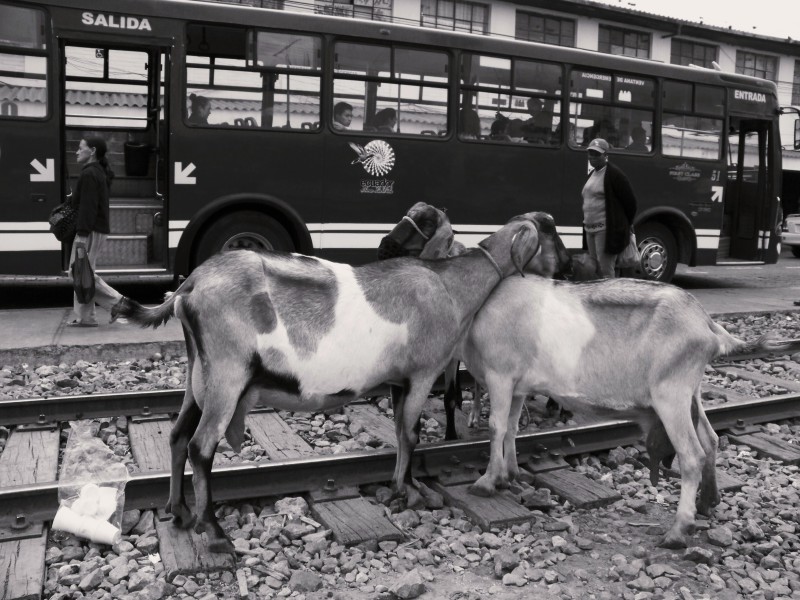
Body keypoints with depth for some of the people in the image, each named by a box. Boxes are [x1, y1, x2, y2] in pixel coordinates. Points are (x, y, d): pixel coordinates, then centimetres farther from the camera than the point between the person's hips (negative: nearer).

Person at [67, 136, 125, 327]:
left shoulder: (89, 174, -13)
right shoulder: (99, 172, 18)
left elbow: (88, 207, -21)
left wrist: (82, 234, -23)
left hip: (90, 231, -10)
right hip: (98, 229, 10)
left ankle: (118, 302, -6)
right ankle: (84, 317, 12)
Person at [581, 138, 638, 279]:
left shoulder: (614, 174, -10)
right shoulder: (592, 174, 16)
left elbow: (630, 201, -7)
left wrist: (624, 224, 3)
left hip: (606, 230, -9)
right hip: (590, 230, 9)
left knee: (605, 271, -9)